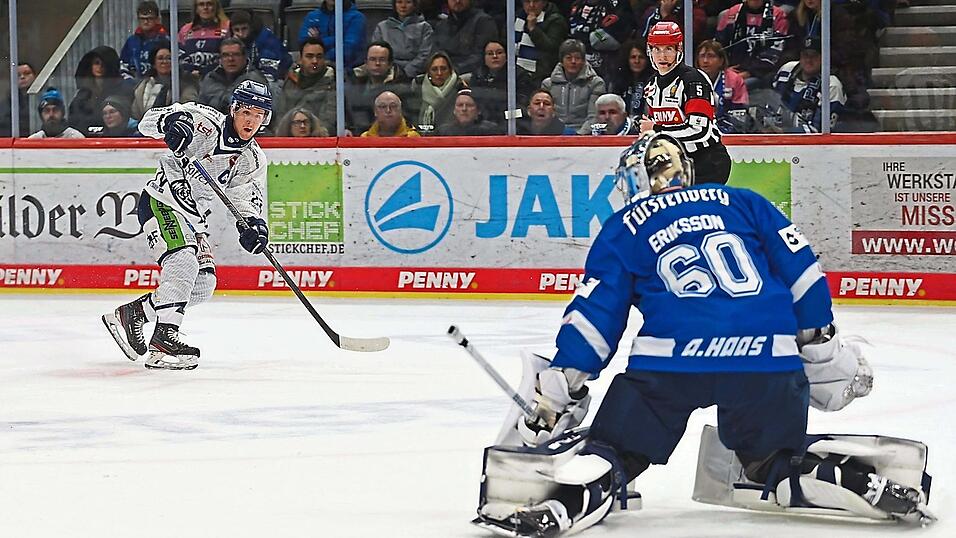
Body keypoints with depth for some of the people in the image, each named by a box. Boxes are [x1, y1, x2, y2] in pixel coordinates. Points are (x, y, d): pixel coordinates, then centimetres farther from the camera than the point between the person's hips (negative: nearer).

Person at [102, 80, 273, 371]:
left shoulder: (254, 161, 3)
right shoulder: (206, 122, -14)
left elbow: (247, 201, 0)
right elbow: (148, 121, -20)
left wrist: (252, 225, -22)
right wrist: (171, 121, -43)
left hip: (192, 217, 8)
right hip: (161, 202, -8)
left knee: (203, 286, 3)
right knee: (184, 261, -28)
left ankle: (131, 313, 15)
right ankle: (163, 337, -34)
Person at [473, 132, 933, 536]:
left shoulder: (624, 229, 19)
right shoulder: (743, 203, 23)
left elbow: (594, 315, 11)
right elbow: (801, 271, 16)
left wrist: (558, 389, 12)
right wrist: (823, 350, 22)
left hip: (670, 361, -2)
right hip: (768, 361, 2)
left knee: (615, 447, 8)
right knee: (778, 459, 22)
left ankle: (572, 499, -21)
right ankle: (852, 479, -4)